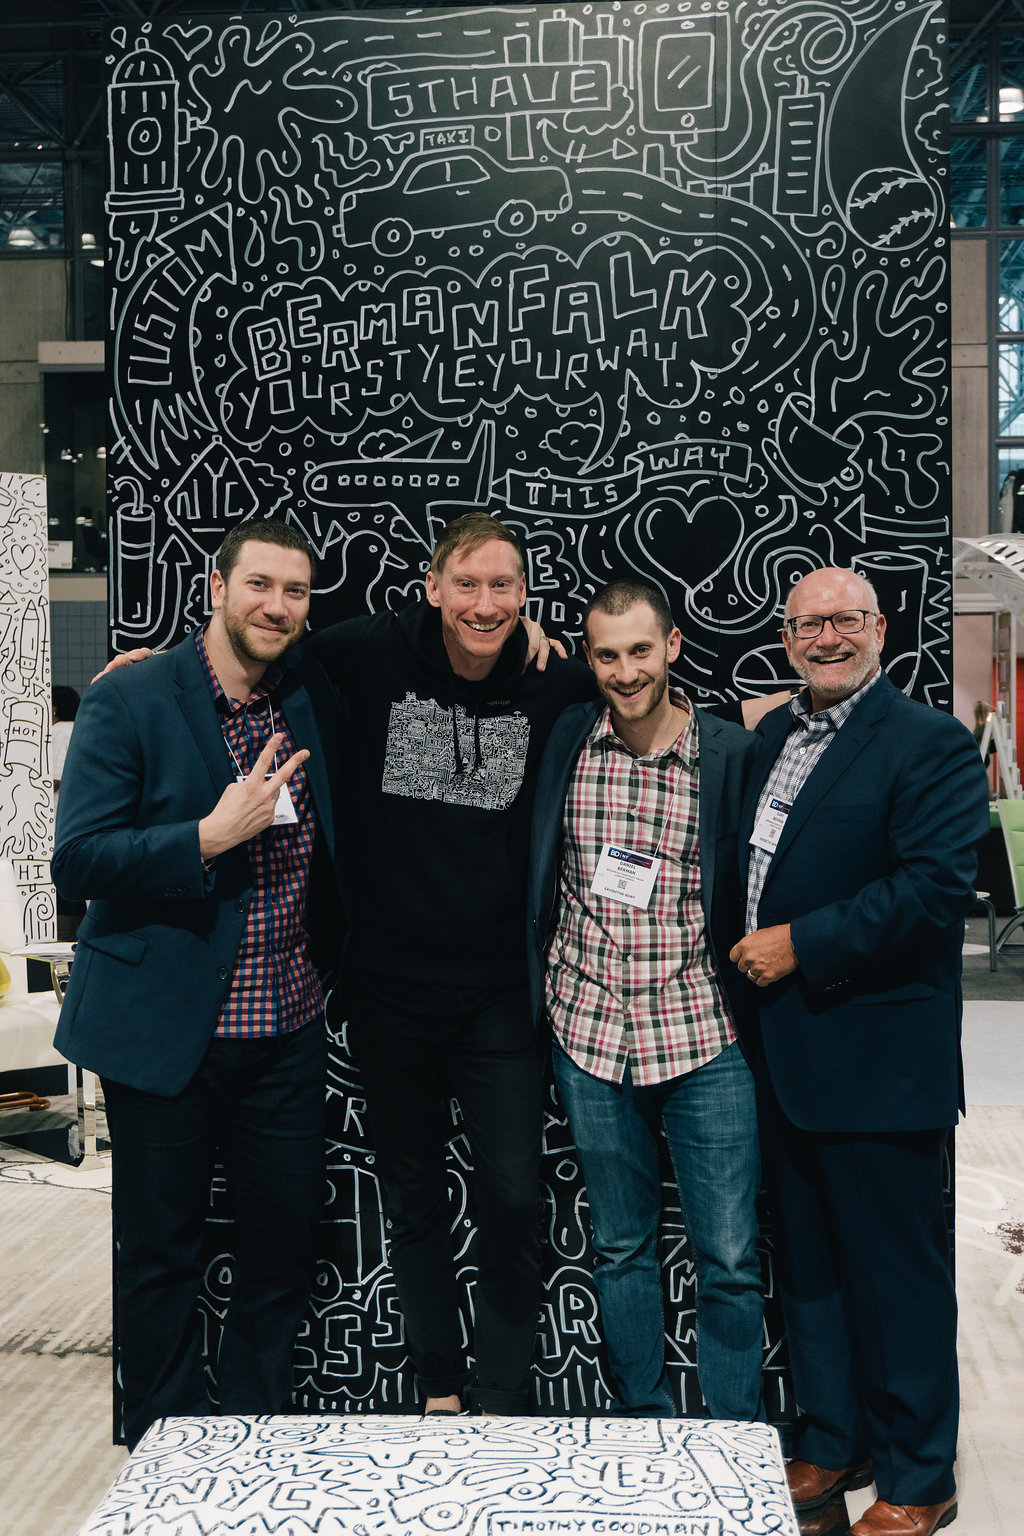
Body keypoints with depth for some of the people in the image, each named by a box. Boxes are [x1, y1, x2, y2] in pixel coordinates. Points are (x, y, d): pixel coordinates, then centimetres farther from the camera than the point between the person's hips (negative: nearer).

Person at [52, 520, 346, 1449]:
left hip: (288, 1030, 4)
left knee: (287, 1242, 12)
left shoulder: (316, 702, 5)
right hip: (167, 1031, -4)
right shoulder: (126, 702, -9)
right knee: (162, 1255, 10)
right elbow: (77, 860, -15)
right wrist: (211, 836, -23)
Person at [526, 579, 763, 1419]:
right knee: (621, 1247, 14)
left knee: (730, 1258, 4)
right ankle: (644, 1430, 31)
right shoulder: (565, 740, 0)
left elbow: (754, 888, 2)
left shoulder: (733, 752, -5)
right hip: (590, 1033, 2)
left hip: (703, 1038, -2)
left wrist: (749, 993, -2)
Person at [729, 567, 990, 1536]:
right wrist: (747, 952, 8)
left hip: (876, 1056, -7)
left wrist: (801, 944, -19)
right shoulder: (771, 736, 13)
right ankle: (833, 1445, 36)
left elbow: (934, 886, -21)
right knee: (806, 1262, 18)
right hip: (783, 1054, 8)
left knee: (897, 1270, 5)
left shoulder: (930, 744, -10)